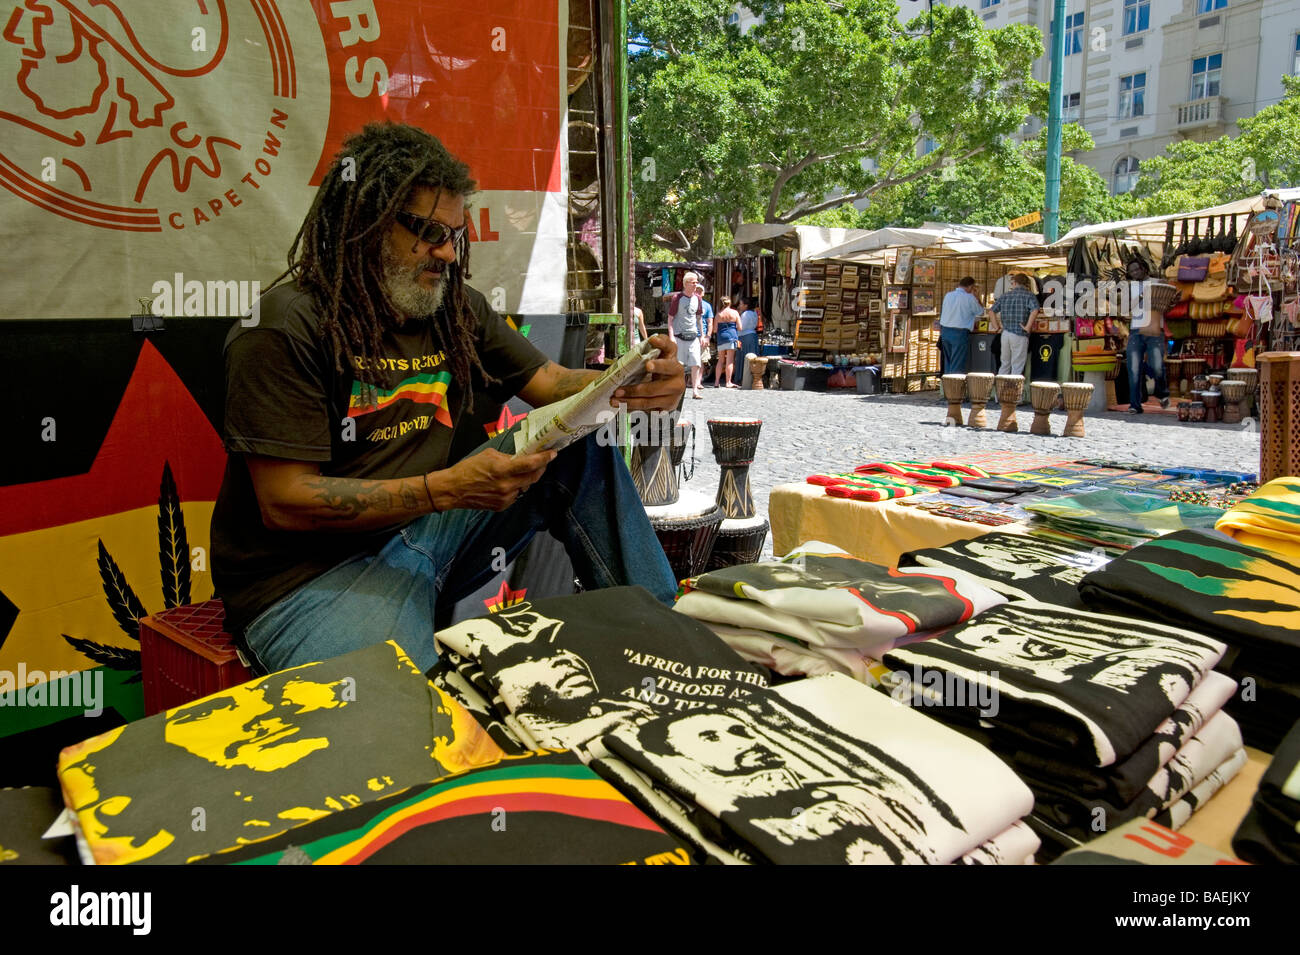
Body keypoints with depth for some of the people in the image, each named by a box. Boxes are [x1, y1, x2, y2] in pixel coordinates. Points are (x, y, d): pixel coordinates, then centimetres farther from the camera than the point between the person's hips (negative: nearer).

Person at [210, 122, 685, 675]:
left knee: (578, 453, -4)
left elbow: (553, 386, 8)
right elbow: (284, 504, -18)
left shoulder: (456, 309, 7)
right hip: (313, 572, -6)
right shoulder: (286, 327, -14)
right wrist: (449, 488, -28)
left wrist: (633, 387, -15)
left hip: (428, 527, 7)